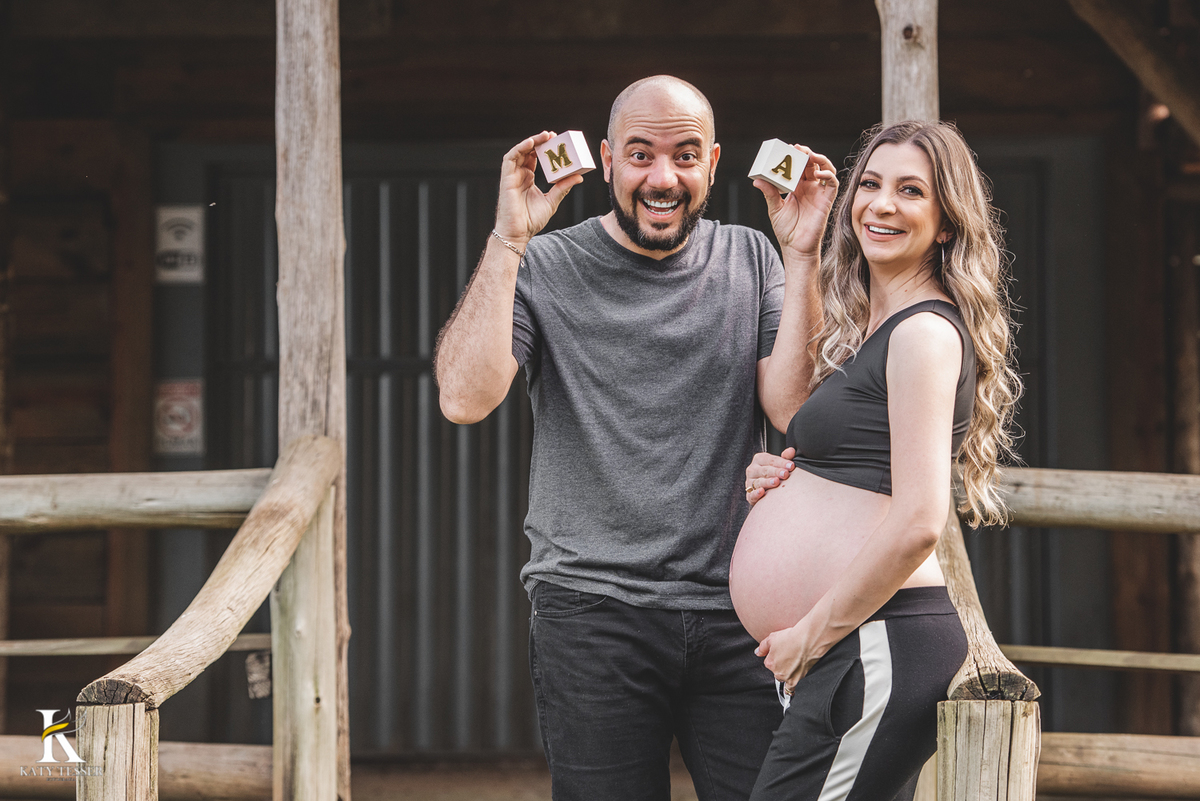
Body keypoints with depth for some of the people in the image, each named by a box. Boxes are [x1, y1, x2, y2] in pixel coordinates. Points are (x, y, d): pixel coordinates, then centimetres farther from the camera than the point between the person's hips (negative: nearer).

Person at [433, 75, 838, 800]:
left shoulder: (750, 260, 10)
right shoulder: (546, 268, 2)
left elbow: (793, 407, -3)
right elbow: (465, 398, -13)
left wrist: (802, 254, -9)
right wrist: (508, 239, -15)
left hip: (736, 612, 2)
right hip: (592, 614, -2)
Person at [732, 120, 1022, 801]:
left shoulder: (926, 331, -10)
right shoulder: (870, 331, 19)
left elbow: (918, 521, -19)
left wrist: (810, 636, -12)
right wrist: (777, 477, 8)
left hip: (878, 649, -10)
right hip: (843, 659, 10)